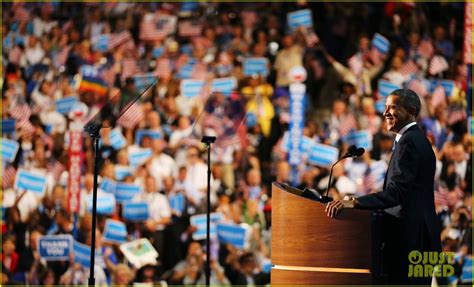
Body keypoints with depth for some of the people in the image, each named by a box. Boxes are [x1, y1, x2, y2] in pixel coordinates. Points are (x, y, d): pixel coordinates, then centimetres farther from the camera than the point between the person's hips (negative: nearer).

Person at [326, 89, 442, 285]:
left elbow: (397, 192, -24)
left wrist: (354, 203, -30)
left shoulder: (409, 141, -14)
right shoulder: (414, 139, 18)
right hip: (415, 236, 10)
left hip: (411, 237, -10)